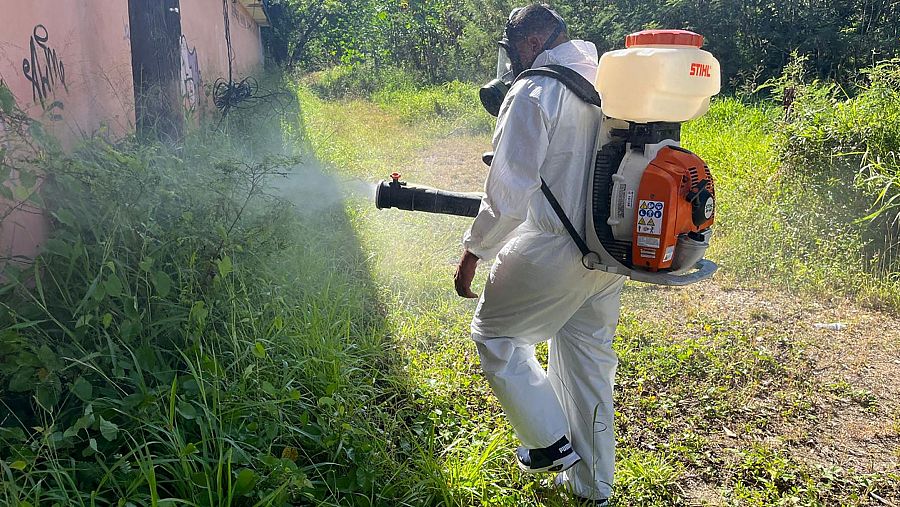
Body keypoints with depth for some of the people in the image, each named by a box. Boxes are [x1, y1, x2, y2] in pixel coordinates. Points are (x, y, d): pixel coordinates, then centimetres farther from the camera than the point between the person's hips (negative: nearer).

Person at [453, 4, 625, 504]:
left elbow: (509, 190, -20)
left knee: (494, 334, 13)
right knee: (589, 357, 18)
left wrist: (474, 251, -9)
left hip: (553, 251, -8)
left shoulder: (532, 92, -15)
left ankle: (551, 442, 19)